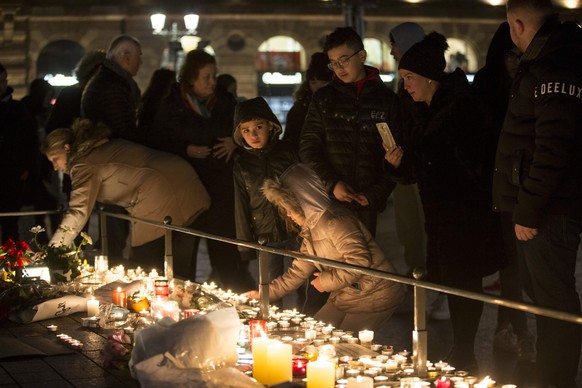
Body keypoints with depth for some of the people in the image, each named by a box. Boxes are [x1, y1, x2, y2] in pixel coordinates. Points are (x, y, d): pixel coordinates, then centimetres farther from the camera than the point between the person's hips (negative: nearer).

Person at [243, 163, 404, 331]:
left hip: (374, 297, -9)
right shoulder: (310, 228, 8)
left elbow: (360, 262, -30)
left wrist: (326, 281, -18)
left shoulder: (335, 222, -23)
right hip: (345, 297, 9)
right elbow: (299, 271, 13)